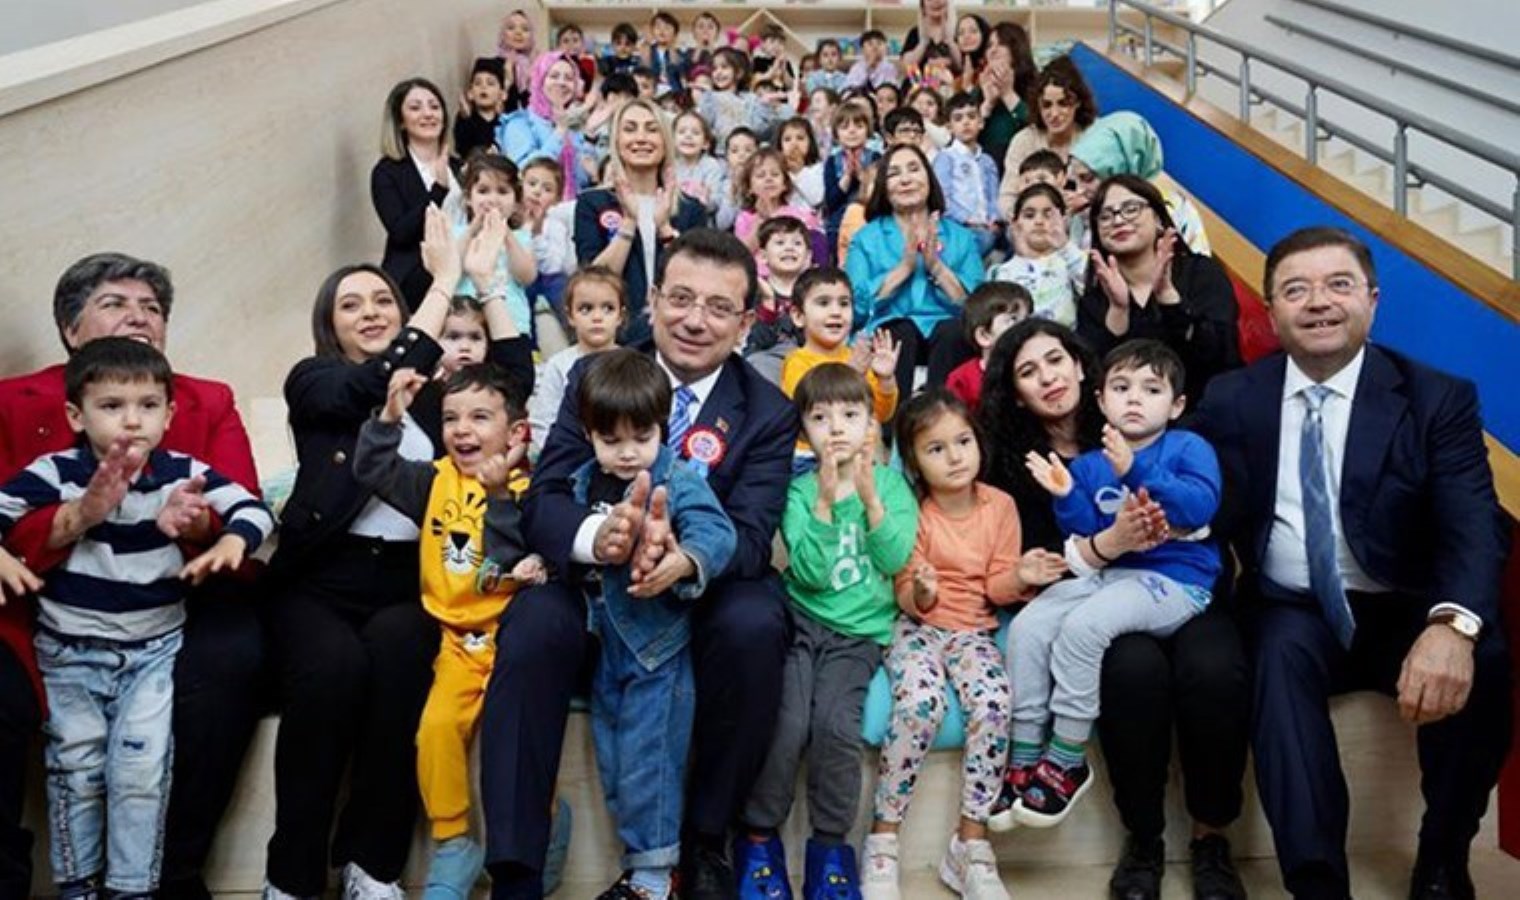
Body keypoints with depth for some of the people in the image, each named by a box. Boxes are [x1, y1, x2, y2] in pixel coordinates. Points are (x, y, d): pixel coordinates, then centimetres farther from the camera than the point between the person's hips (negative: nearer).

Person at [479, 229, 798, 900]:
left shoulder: (768, 413, -2)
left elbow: (750, 538, -15)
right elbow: (542, 499, -10)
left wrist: (687, 556, -40)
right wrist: (596, 535, -35)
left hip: (704, 597, 0)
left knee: (754, 626, -33)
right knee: (533, 624, -31)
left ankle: (707, 844, -12)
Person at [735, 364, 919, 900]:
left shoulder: (890, 482, 6)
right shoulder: (801, 490, 4)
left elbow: (894, 559, -7)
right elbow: (811, 573, -8)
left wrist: (869, 496, -18)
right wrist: (826, 500, -18)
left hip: (859, 630, 0)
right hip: (802, 619, 0)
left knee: (835, 722, -25)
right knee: (788, 724, -23)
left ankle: (830, 849, -5)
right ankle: (759, 840, -2)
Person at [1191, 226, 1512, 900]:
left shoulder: (1438, 399, -1)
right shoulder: (1231, 401, 5)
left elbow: (1473, 526, -14)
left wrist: (1451, 623, -37)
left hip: (1404, 613, 0)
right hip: (1290, 613, 1)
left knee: (1479, 662, -30)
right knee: (1282, 656, -33)